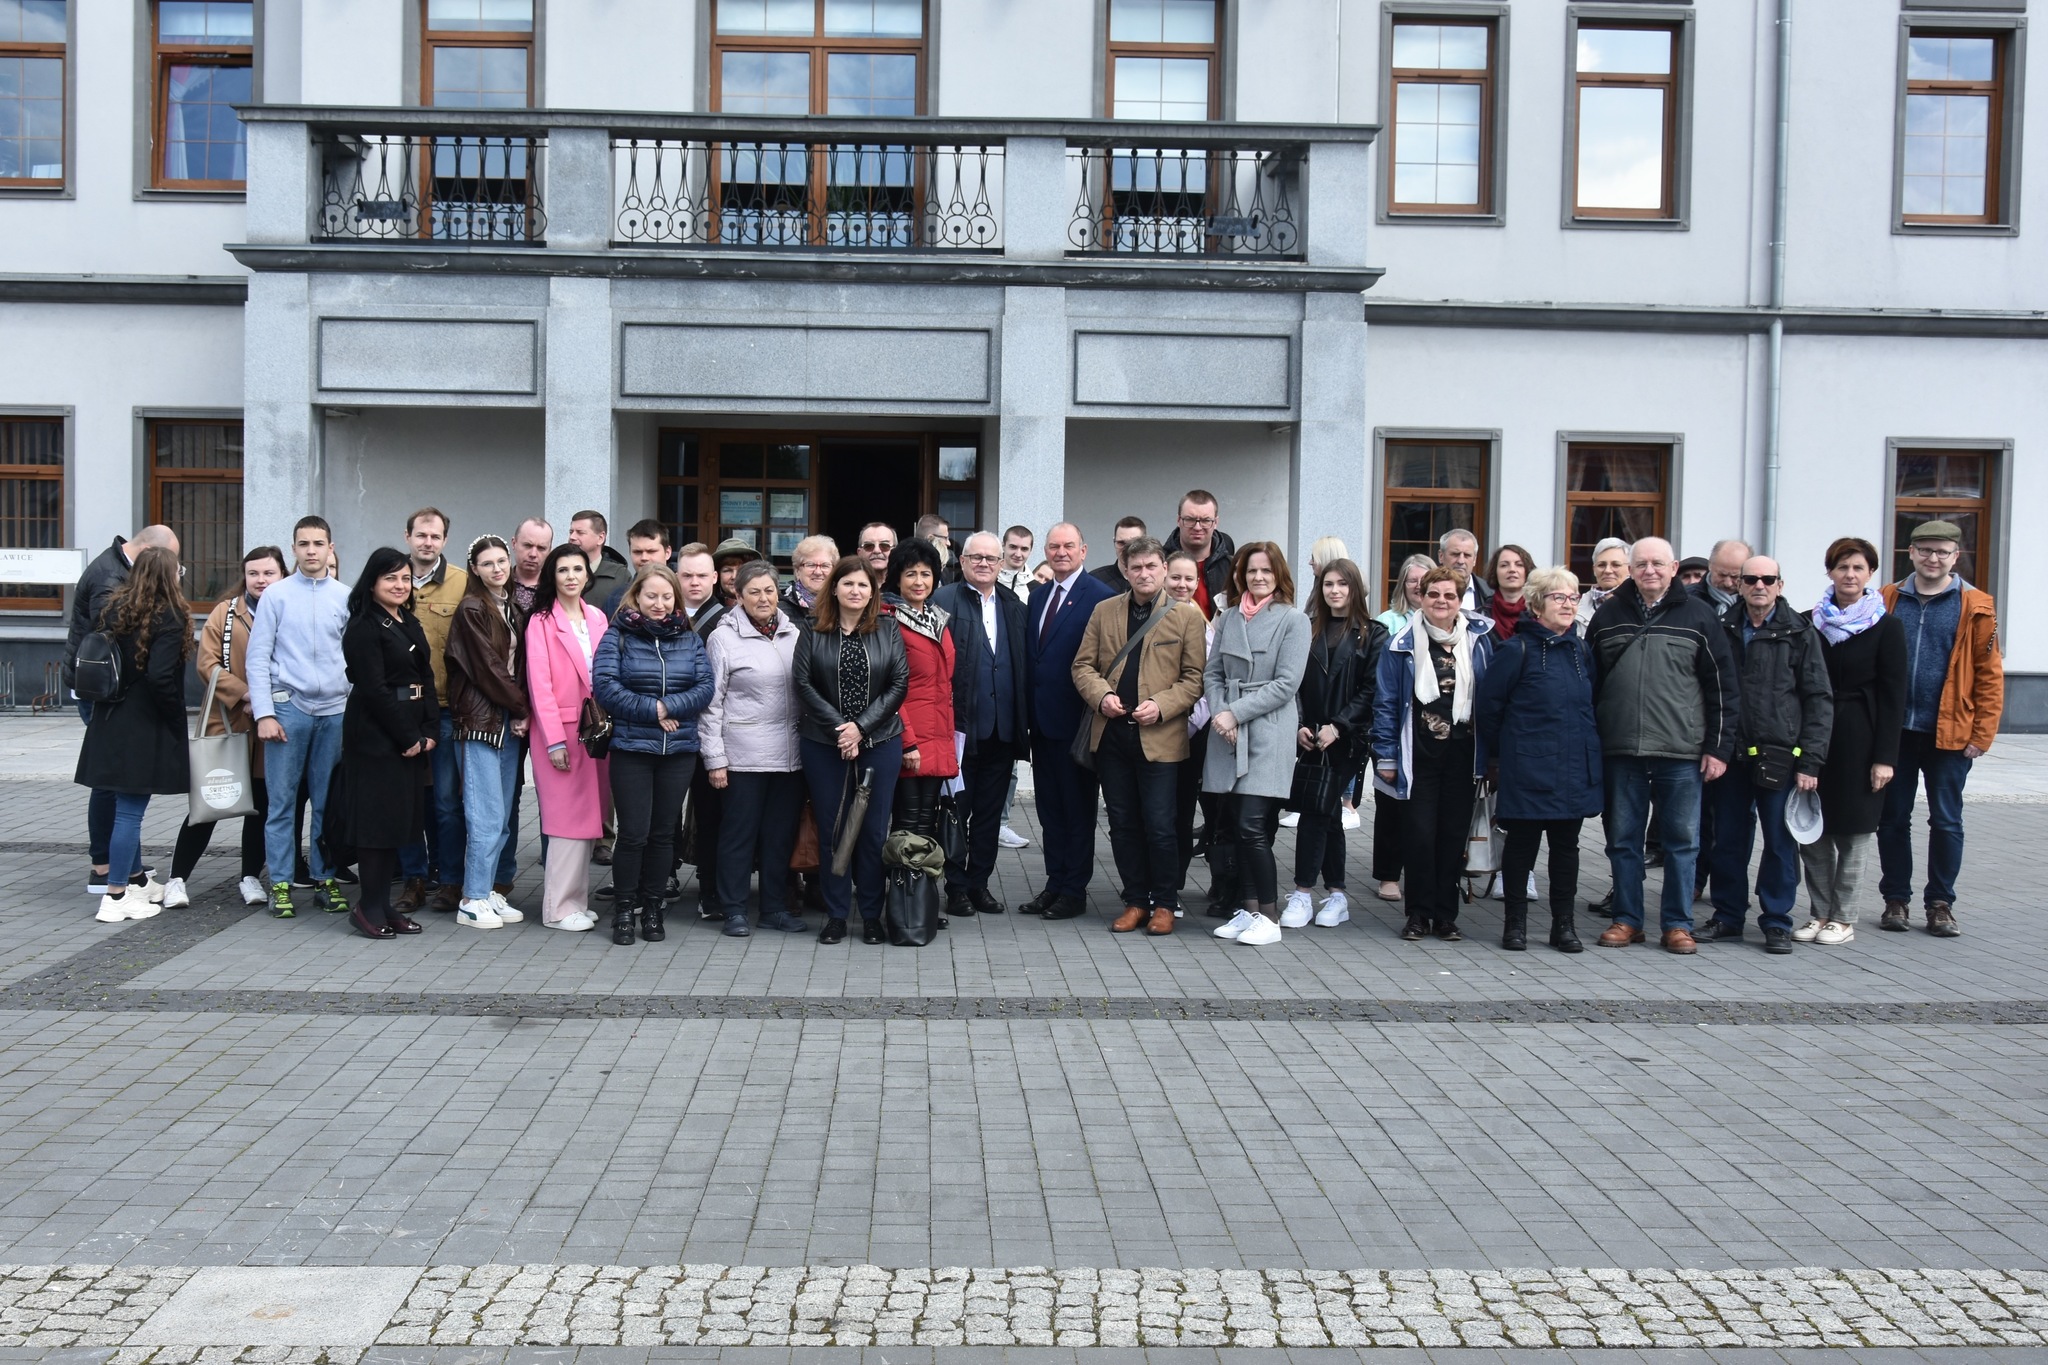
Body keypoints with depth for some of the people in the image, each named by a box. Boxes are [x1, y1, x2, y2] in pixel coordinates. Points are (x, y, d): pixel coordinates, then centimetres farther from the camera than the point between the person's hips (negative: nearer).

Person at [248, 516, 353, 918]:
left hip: (334, 710, 2)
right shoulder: (277, 594, 2)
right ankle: (280, 884, 9)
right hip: (288, 707, -2)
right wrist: (264, 713, -7)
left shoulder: (346, 597, 7)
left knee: (329, 803, 6)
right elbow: (258, 657, 0)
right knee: (282, 802, 1)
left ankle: (325, 880, 16)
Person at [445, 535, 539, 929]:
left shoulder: (512, 610, 16)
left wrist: (522, 712, 1)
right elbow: (487, 667, -10)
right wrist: (521, 710, -5)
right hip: (480, 721, -7)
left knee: (502, 816, 8)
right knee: (487, 815, -8)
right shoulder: (472, 609, -6)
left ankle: (487, 890, 16)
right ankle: (472, 900, 0)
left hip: (510, 722, 7)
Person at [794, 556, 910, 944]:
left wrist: (861, 727, -12)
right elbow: (804, 683, -4)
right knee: (831, 830, 5)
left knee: (874, 831, 4)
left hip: (880, 743, 0)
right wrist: (839, 728, -12)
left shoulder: (888, 630, 3)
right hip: (824, 745, 0)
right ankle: (836, 914, 16)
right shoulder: (814, 632, 2)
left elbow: (899, 684, -3)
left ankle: (872, 915, 15)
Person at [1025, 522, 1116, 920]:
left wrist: (1093, 711, -16)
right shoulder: (1038, 596, 13)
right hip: (1042, 718, 7)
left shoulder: (1099, 596, -11)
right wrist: (1028, 708, 8)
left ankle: (1075, 890, 13)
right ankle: (1055, 883, 23)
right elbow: (1029, 652, 15)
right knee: (1049, 807, 13)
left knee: (1077, 807, 4)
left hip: (1075, 719, -7)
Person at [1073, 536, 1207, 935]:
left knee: (1159, 825, -1)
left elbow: (1195, 677, -1)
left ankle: (1164, 903, 15)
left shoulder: (1188, 615, 1)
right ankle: (1135, 901, 21)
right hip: (1111, 734, 3)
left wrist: (1161, 706, -15)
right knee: (1123, 824, 10)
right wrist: (1101, 695, -9)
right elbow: (1083, 665, 10)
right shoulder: (1104, 611, 10)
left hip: (1160, 736, -3)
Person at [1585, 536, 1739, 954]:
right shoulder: (1608, 616, 9)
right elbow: (1589, 682, 12)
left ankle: (1678, 923, 14)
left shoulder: (1698, 616, 3)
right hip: (1620, 751, 2)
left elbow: (1723, 686, 2)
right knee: (1623, 839, 7)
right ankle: (1626, 919, 18)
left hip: (1682, 752, -2)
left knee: (1682, 841, 4)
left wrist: (1719, 747, -3)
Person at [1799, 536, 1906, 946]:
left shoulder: (1885, 626, -1)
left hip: (1859, 739, -3)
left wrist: (1885, 756, -10)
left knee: (1853, 829, 3)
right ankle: (1820, 912, 16)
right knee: (1811, 829, 4)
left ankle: (1843, 917, 13)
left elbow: (1893, 696, -4)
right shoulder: (1810, 623, 7)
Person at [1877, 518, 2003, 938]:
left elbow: (1989, 674, -1)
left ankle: (1940, 903, 18)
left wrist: (1983, 733, -6)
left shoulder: (1975, 606, 0)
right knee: (1893, 818, 8)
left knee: (1946, 821, 6)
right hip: (1895, 730, 2)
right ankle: (1896, 899, 20)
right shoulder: (1889, 599, 5)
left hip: (1949, 734, -2)